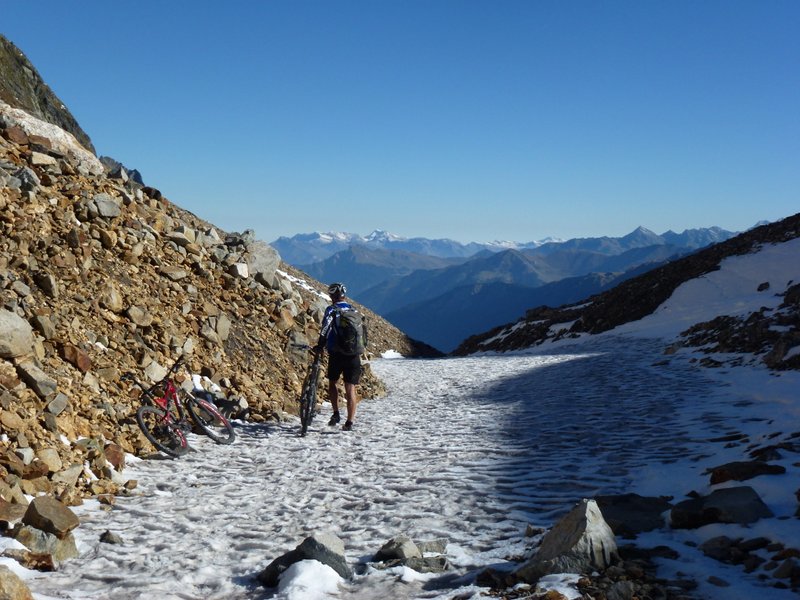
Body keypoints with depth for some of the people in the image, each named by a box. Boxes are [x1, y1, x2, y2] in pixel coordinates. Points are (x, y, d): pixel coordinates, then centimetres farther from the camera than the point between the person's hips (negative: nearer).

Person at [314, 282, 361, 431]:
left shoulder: (332, 309, -2)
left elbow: (326, 326, -20)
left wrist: (320, 345, -18)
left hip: (336, 354, -3)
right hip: (354, 355, 3)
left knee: (332, 383, 20)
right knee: (350, 389, 2)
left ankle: (336, 414, 12)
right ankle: (349, 422, -3)